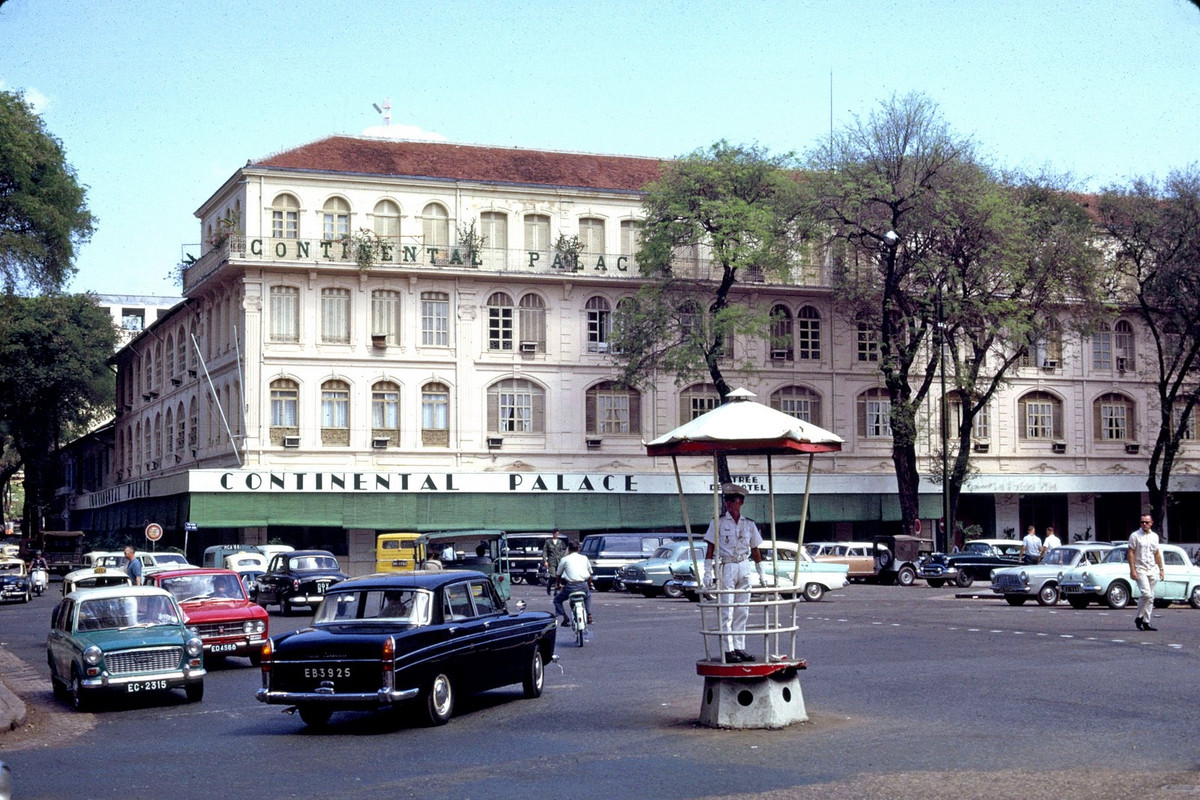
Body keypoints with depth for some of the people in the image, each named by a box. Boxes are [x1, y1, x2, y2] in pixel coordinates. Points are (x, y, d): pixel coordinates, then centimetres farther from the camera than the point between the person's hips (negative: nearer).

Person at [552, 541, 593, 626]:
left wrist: (559, 584, 35)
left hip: (571, 586, -3)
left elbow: (558, 574, 15)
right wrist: (590, 584, 41)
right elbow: (590, 573, 24)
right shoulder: (584, 558, 15)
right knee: (588, 596, 37)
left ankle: (566, 618, 0)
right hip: (584, 585, 3)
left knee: (557, 600, 17)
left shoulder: (565, 559, 7)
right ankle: (589, 616, 25)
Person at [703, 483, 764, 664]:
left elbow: (755, 549, 16)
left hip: (744, 569, 4)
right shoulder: (718, 522, -1)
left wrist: (761, 573, 15)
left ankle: (739, 648, 13)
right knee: (726, 612, -7)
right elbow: (710, 547, -3)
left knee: (742, 612, 6)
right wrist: (707, 572, -9)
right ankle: (728, 650, -6)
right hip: (726, 568, -4)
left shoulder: (749, 524, 9)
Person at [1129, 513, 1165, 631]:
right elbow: (1131, 553, -6)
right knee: (1146, 594, -19)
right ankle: (1138, 618, -4)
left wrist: (1161, 569, 15)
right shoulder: (1135, 536, -3)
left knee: (1150, 597, 4)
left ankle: (1146, 622, 8)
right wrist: (1132, 570, -13)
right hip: (1140, 570, -5)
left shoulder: (1155, 536, 13)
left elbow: (1157, 554, 20)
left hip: (1152, 570, 5)